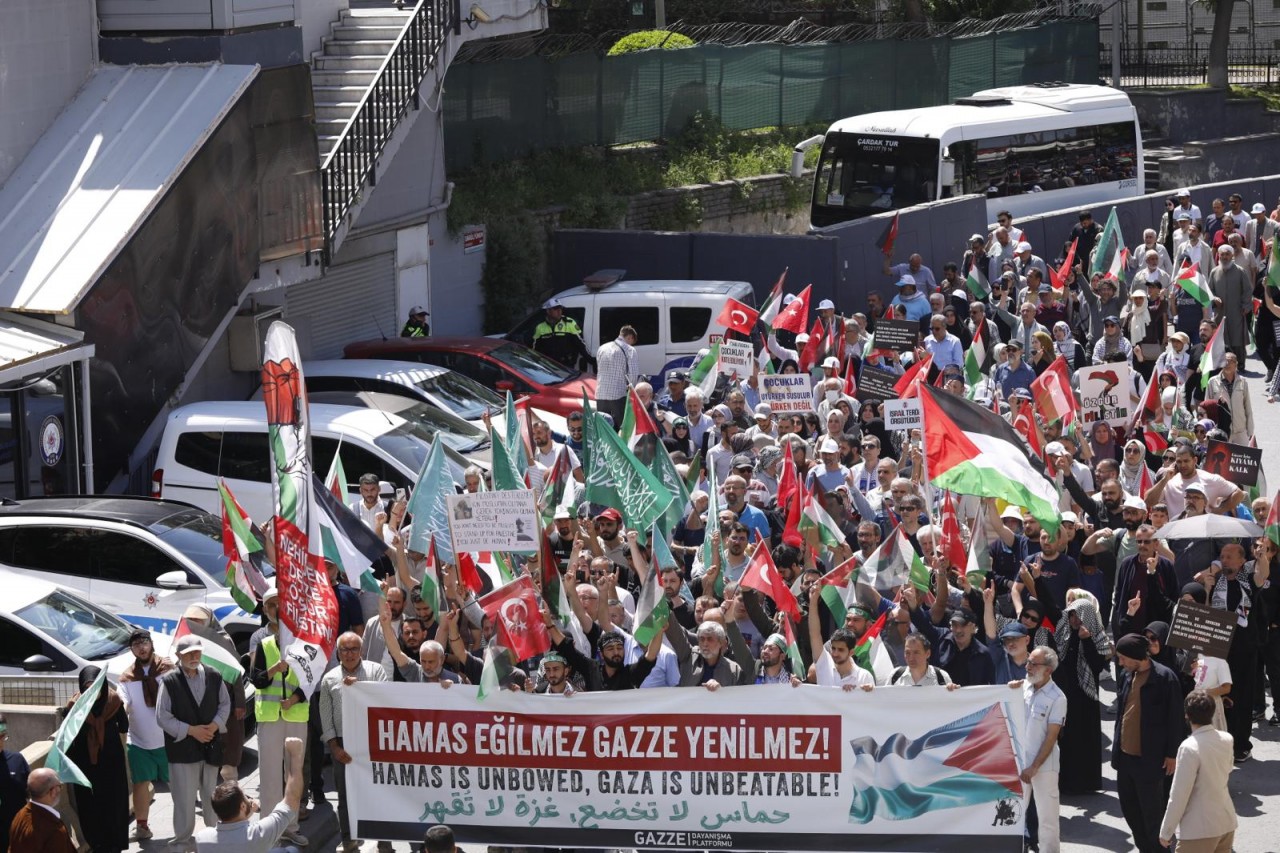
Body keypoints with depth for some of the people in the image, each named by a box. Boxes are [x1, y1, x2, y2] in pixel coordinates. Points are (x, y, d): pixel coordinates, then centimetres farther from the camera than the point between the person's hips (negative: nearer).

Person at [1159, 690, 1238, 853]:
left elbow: (1178, 796, -17)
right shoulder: (1227, 739, 0)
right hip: (1227, 823, 7)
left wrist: (1165, 832, -9)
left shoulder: (1190, 748, -20)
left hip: (1200, 830, -7)